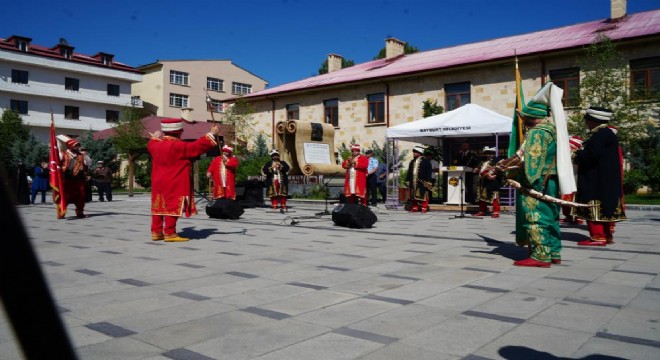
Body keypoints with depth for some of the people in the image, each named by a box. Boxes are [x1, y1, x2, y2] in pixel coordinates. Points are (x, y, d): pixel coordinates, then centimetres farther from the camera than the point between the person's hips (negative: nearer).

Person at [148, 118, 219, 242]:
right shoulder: (179, 146, -16)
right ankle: (170, 233, -7)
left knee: (159, 207, 12)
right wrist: (211, 134, -8)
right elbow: (197, 146, -16)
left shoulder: (156, 145, 9)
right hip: (175, 185, -8)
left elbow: (150, 145, 33)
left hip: (159, 183, 8)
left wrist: (154, 138, 55)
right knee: (173, 207, -6)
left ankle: (156, 231, 17)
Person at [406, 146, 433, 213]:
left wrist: (427, 181, -12)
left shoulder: (425, 161, -3)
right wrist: (408, 180, 11)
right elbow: (409, 172, 18)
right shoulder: (412, 162, 16)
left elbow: (428, 172, -6)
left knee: (423, 195, -3)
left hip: (422, 182, -6)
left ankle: (424, 208, 4)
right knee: (414, 195, 8)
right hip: (413, 182, 6)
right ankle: (415, 207, 16)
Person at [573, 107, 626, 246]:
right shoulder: (608, 133, 15)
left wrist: (577, 156, -8)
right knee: (607, 206, 14)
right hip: (608, 181, 11)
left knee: (595, 208, -6)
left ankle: (598, 237, -4)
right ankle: (607, 235, 22)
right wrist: (581, 153, 8)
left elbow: (591, 154, -24)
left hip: (598, 181, -11)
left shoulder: (601, 134, -18)